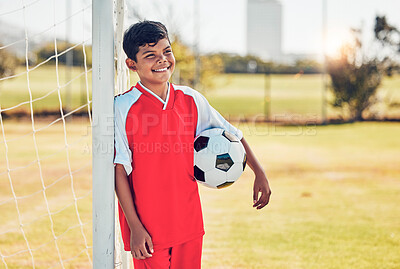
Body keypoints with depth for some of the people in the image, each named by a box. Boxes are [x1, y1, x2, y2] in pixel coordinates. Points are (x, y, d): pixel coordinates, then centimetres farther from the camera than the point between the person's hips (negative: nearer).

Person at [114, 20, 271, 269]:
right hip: (147, 229, -4)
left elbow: (231, 135, 15)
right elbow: (119, 170, -10)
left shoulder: (191, 100, 2)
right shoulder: (124, 108, -10)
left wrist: (259, 174, 9)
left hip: (189, 223, 4)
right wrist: (135, 227, -12)